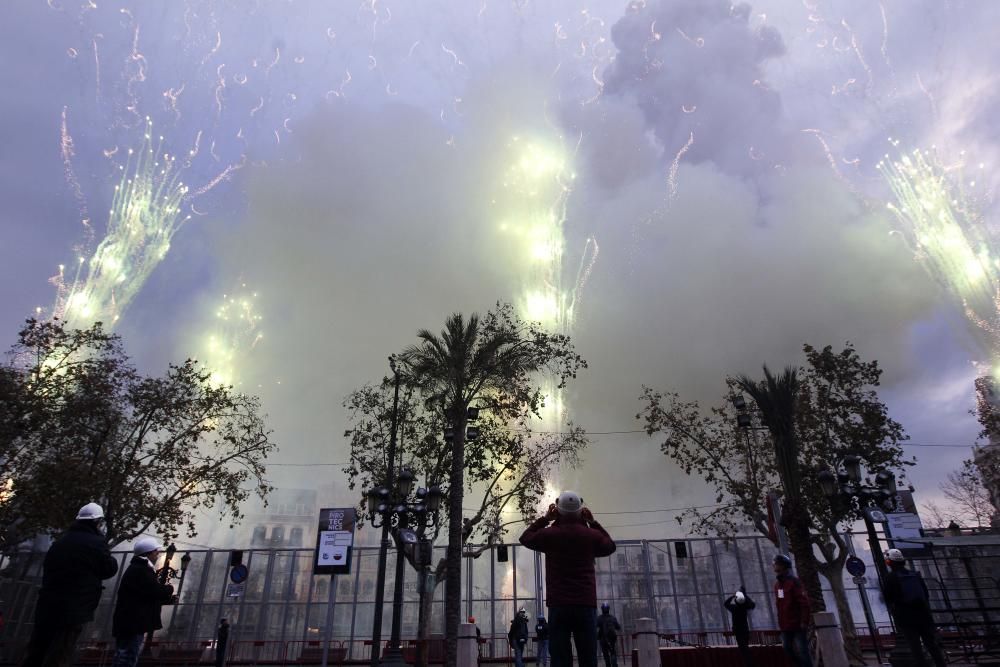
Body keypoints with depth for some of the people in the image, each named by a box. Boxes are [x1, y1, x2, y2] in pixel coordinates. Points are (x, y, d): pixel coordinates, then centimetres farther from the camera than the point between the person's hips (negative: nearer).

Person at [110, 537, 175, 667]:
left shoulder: (139, 569, 20)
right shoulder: (140, 571, -17)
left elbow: (148, 596, 25)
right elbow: (156, 591, -24)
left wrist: (167, 598, 15)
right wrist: (169, 588, -4)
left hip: (131, 624, 11)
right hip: (131, 625, -11)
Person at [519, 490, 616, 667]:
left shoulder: (550, 534, -1)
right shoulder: (591, 534, 1)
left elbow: (525, 538, 17)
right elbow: (610, 546, 23)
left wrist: (545, 518, 17)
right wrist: (593, 522, 20)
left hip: (559, 605, -1)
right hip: (586, 604, 1)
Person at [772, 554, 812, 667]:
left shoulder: (794, 581, -11)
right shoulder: (777, 584, 12)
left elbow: (804, 602, -16)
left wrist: (804, 622, -19)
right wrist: (780, 622, 11)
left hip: (797, 625, -8)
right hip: (785, 626, 8)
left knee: (802, 651, -4)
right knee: (788, 650, 12)